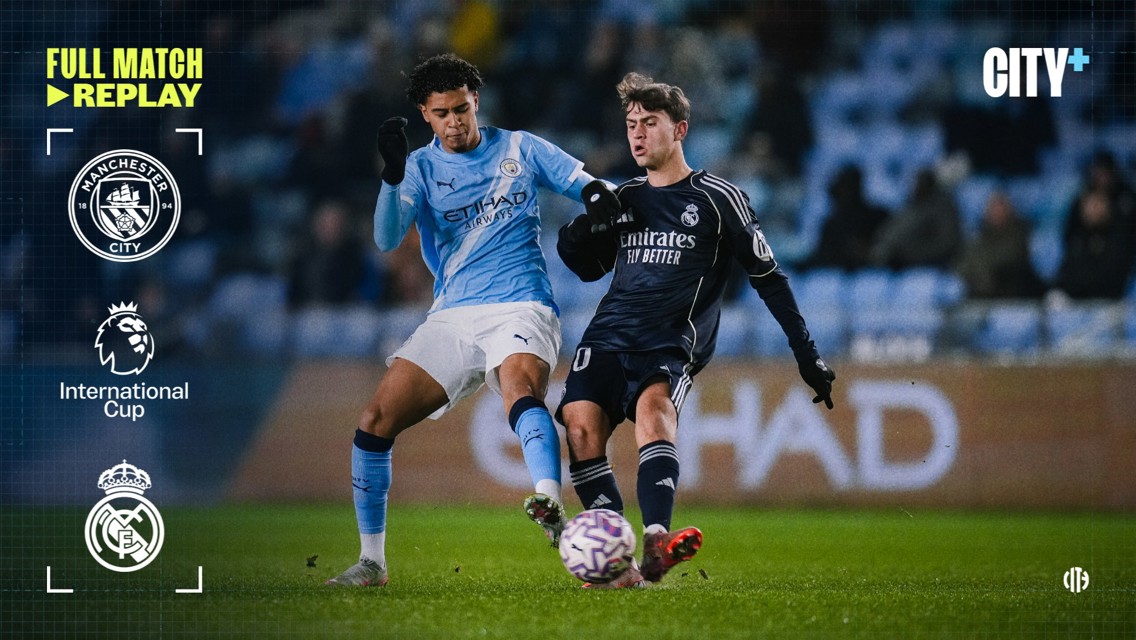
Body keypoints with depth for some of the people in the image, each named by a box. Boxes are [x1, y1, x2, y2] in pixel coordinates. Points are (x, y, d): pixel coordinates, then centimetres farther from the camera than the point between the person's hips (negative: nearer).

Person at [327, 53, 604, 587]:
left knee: (519, 384, -36)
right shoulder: (421, 168, 9)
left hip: (519, 309, -3)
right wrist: (392, 175, -24)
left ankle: (551, 507, -59)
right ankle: (371, 561, 7)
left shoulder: (520, 149, 9)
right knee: (375, 422, -8)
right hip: (451, 318, 3)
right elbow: (387, 238, -8)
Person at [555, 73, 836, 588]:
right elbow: (589, 269, 31)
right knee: (580, 422, -22)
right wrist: (589, 227, 9)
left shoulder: (717, 199, 6)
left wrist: (806, 352, 4)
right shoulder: (624, 199, 20)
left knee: (653, 404, -35)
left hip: (673, 341, -5)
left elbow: (767, 276, 8)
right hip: (608, 333, 5)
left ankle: (655, 543, -52)